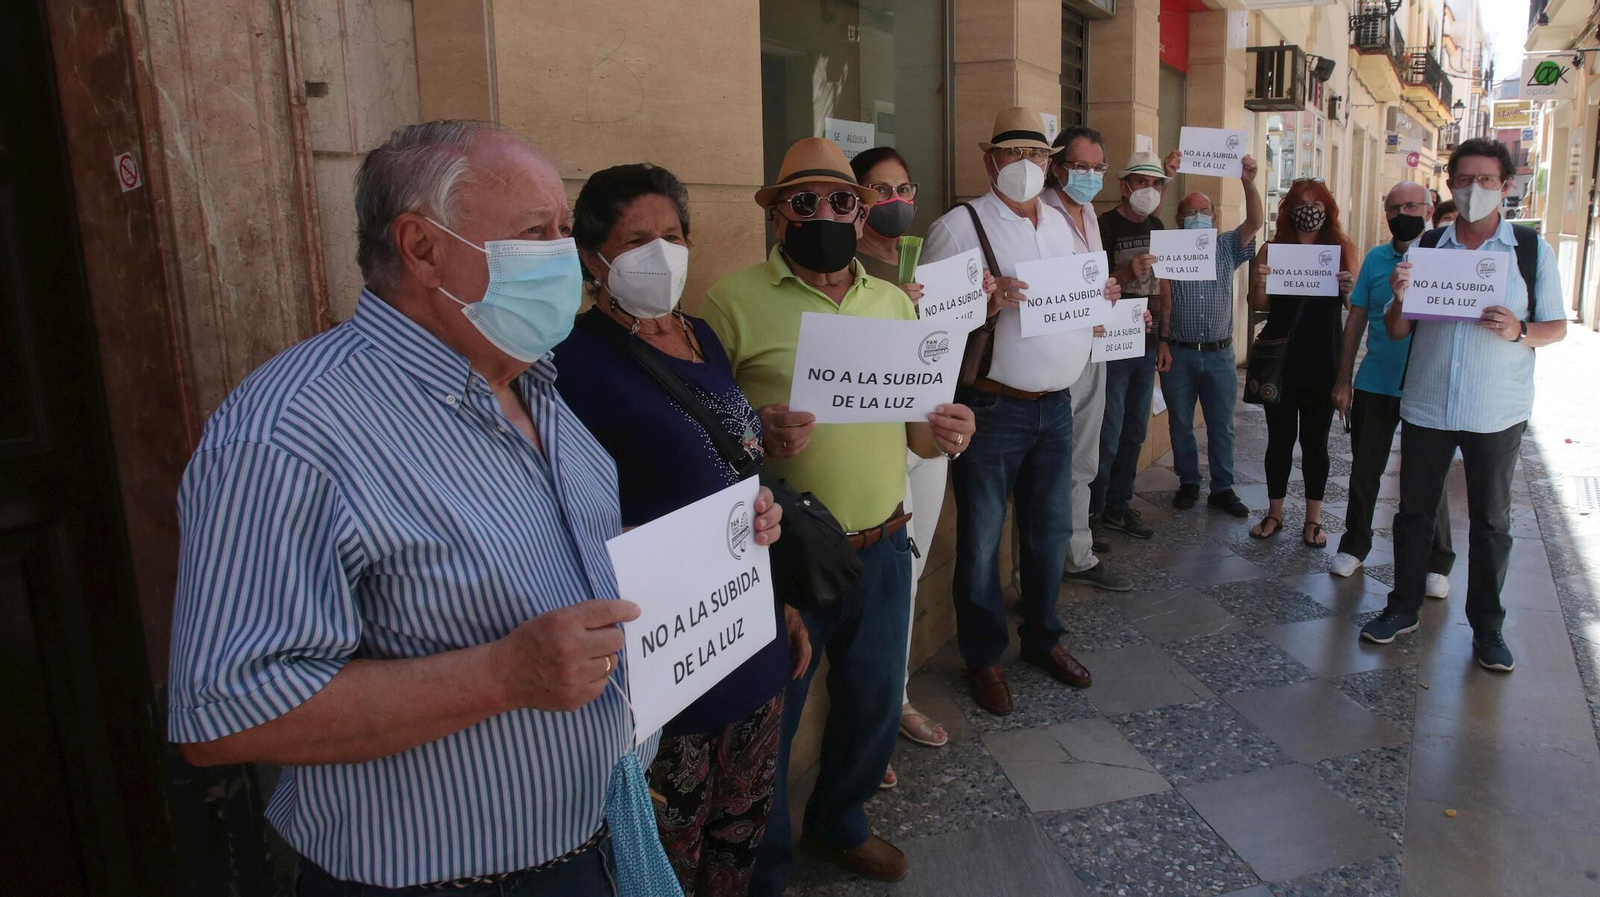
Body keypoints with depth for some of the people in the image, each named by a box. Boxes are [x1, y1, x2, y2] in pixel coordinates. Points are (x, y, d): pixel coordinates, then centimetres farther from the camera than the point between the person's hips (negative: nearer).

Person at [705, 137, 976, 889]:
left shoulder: (894, 302, 10)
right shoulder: (735, 300, -7)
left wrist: (936, 432, -6)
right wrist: (753, 436, -27)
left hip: (883, 548, 5)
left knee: (873, 701, 20)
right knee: (768, 719, 10)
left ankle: (840, 820, 49)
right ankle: (761, 869, 36)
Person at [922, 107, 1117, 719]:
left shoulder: (1061, 224, 13)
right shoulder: (959, 226, -8)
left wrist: (1101, 297, 1)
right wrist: (983, 305, -28)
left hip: (1055, 404, 7)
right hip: (992, 408, -6)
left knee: (1051, 530, 17)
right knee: (981, 542, 4)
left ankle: (1042, 638, 37)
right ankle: (983, 656, 23)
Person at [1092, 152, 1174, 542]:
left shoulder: (1156, 227, 12)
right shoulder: (1105, 226, -11)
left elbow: (1163, 286, 19)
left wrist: (1162, 338, 15)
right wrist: (1128, 272, -30)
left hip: (1146, 346, 7)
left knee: (1135, 432, 12)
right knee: (1108, 436, -5)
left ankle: (1118, 506, 24)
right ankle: (1091, 513, 9)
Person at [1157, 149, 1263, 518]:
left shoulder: (1227, 247, 8)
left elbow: (1255, 222, -7)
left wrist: (1248, 183, -22)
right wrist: (1166, 177, -26)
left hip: (1219, 353, 2)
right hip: (1178, 353, -2)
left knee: (1222, 425, 9)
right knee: (1181, 424, 9)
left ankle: (1222, 488, 20)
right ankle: (1188, 483, 24)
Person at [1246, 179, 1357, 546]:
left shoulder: (1342, 249, 2)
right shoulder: (1272, 249, 1)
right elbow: (1258, 306, 0)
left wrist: (1350, 289, -18)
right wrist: (1259, 283, -20)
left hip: (1322, 363, 0)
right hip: (1279, 360, 0)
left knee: (1315, 441, 8)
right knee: (1280, 438, 10)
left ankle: (1313, 519, 19)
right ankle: (1274, 513, 22)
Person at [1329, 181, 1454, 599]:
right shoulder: (1375, 259, 5)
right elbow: (1356, 319, 7)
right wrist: (1343, 378, 5)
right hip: (1374, 385, 3)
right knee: (1364, 470, 12)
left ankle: (1436, 563, 21)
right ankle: (1354, 545, 29)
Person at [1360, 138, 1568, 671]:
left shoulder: (1531, 249, -1)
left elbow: (1557, 326, 2)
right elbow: (1398, 331, 4)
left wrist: (1520, 331, -19)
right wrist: (1400, 299, -17)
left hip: (1497, 412, -1)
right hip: (1426, 404, 2)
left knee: (1491, 521, 9)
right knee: (1415, 510, 10)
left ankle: (1487, 627, 22)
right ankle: (1404, 608, 25)